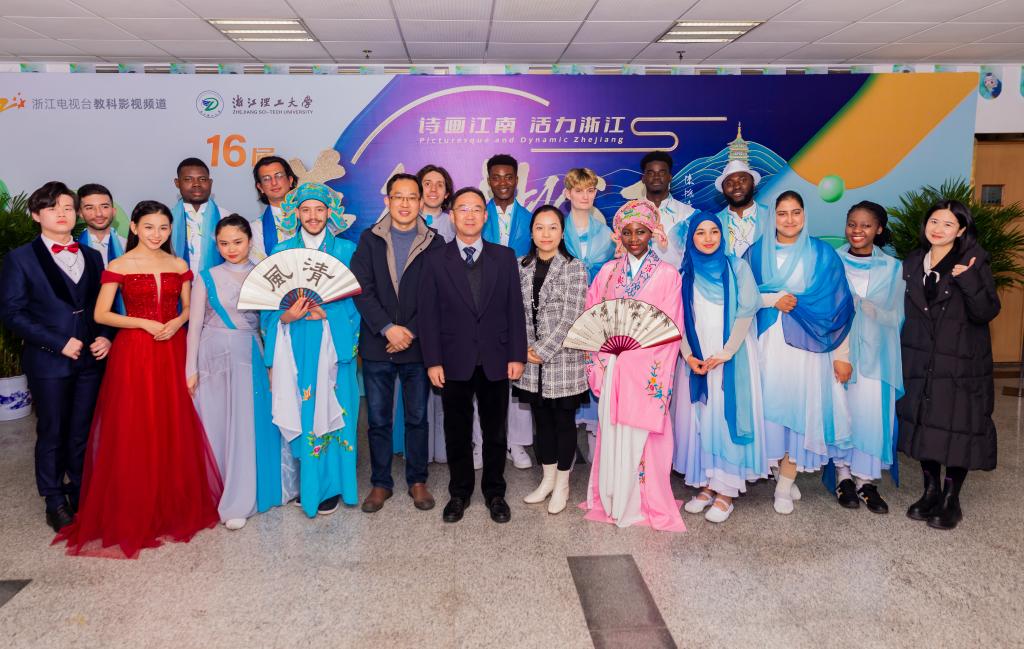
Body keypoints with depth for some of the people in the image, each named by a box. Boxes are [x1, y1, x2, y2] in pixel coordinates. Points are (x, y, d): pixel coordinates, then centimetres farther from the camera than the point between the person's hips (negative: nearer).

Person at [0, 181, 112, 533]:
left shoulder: (92, 257, 11)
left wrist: (105, 337, -4)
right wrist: (58, 343, -14)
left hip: (91, 360, 3)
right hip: (48, 363, -3)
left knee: (84, 432, 11)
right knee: (52, 433, 8)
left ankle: (81, 494, 27)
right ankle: (55, 501, 23)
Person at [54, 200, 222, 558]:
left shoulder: (179, 266, 8)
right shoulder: (118, 267, -2)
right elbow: (101, 314, -4)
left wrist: (177, 322, -8)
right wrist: (146, 323, -15)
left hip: (173, 352, 3)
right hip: (134, 353, -3)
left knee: (174, 429, 8)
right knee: (135, 432, 0)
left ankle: (177, 505, 23)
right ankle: (134, 513, 14)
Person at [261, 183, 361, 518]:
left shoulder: (346, 250, 3)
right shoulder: (281, 251, 7)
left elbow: (357, 298, -1)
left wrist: (327, 312, -16)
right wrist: (285, 316, -16)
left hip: (333, 343, -1)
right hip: (296, 344, 2)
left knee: (330, 412, 2)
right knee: (300, 412, 6)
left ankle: (331, 485, 16)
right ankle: (306, 482, 21)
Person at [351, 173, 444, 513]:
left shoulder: (434, 242, 2)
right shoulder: (369, 239, 4)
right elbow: (361, 289, -4)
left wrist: (411, 332, -11)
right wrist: (387, 328, -14)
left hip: (417, 345, 0)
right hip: (377, 345, 1)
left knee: (417, 418, 9)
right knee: (378, 419, 8)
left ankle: (417, 481, 24)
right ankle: (380, 482, 22)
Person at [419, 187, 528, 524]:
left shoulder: (505, 257, 5)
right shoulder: (436, 261, 2)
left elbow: (515, 309, 3)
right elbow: (428, 315, -1)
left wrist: (517, 356, -3)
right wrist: (433, 361, -7)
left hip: (496, 362, 1)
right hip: (454, 363, 0)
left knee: (495, 432, 11)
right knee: (457, 433, 10)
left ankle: (494, 493, 27)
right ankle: (459, 493, 26)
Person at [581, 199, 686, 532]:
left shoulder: (667, 275, -1)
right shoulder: (608, 271, 9)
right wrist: (599, 363, -2)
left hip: (647, 370, -2)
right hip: (612, 366, 3)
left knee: (642, 434, 1)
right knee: (612, 432, 7)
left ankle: (644, 504, 17)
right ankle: (611, 501, 21)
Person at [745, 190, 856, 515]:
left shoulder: (822, 254, 3)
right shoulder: (756, 252, 7)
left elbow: (838, 305, 0)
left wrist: (842, 354, -5)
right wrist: (774, 299, -11)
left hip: (806, 345, -1)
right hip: (767, 343, 1)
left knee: (800, 407, -3)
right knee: (770, 406, 0)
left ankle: (785, 485, 8)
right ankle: (783, 471, 20)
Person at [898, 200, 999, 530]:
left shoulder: (974, 261, -7)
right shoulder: (913, 262, 7)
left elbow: (987, 312, -14)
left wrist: (968, 280, -28)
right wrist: (901, 351, 7)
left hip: (960, 362, -4)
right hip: (919, 361, 5)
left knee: (957, 427, 0)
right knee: (923, 423, 10)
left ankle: (951, 498, 15)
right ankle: (931, 490, 25)